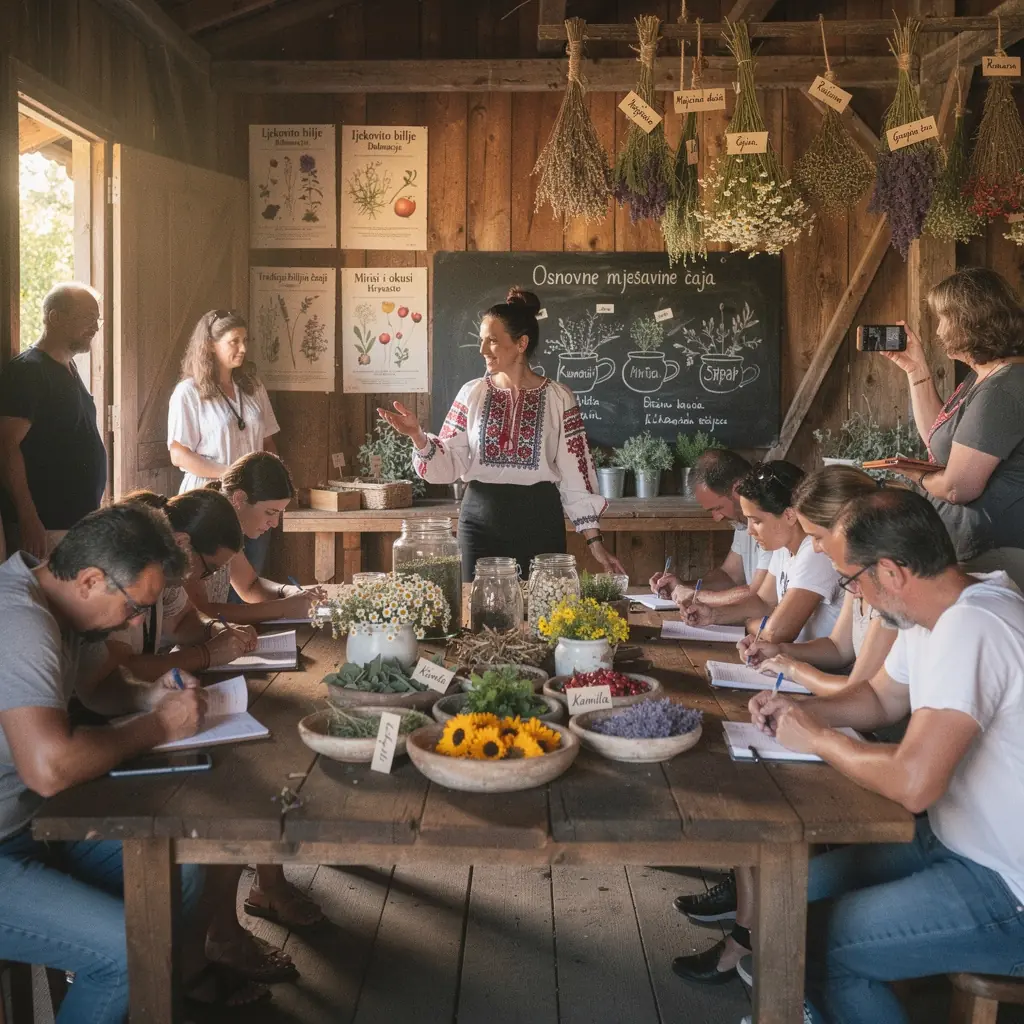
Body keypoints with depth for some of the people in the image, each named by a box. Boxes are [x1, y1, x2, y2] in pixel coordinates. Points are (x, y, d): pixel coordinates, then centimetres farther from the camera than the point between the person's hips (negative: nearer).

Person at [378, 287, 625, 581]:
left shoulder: (558, 398, -3)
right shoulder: (472, 394, 3)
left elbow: (575, 475, -3)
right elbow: (448, 465, 2)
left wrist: (594, 540, -6)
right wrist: (417, 436, -16)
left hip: (539, 521, -1)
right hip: (480, 520, 2)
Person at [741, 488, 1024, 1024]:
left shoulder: (970, 629, -29)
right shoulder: (935, 614, 2)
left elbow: (914, 782, -35)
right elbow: (879, 698, 19)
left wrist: (816, 737, -18)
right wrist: (796, 708, 1)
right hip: (955, 840, 9)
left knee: (817, 940, -9)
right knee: (800, 888, 12)